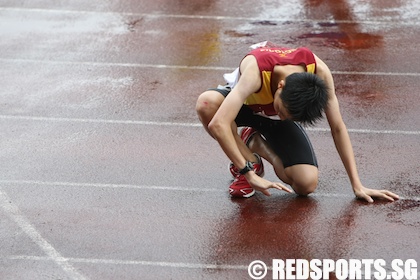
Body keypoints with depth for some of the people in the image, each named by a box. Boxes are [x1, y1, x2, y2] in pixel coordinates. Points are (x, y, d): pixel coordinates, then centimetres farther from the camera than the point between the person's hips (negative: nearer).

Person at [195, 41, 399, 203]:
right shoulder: (256, 70, -43)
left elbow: (338, 129, -20)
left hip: (274, 119, 2)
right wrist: (249, 174, -50)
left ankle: (256, 144, 7)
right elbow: (218, 124, -51)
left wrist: (357, 186, -19)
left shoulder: (319, 71, -33)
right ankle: (250, 161, -16)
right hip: (244, 103, -2)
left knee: (307, 184, -21)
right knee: (206, 103, -41)